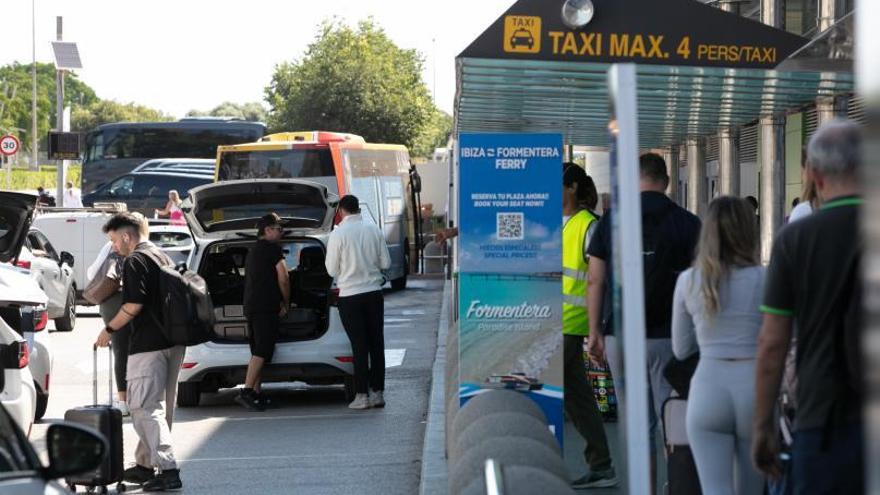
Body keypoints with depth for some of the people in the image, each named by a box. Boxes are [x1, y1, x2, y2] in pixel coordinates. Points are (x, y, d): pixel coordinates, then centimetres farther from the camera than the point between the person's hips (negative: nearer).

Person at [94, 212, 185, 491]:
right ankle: (145, 464, 24)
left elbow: (134, 305, -18)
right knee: (160, 406, 15)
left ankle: (167, 470, -19)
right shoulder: (161, 257, 19)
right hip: (174, 342, 10)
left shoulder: (135, 260, -10)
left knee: (145, 407, -9)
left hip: (148, 345, -10)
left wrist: (109, 329, -6)